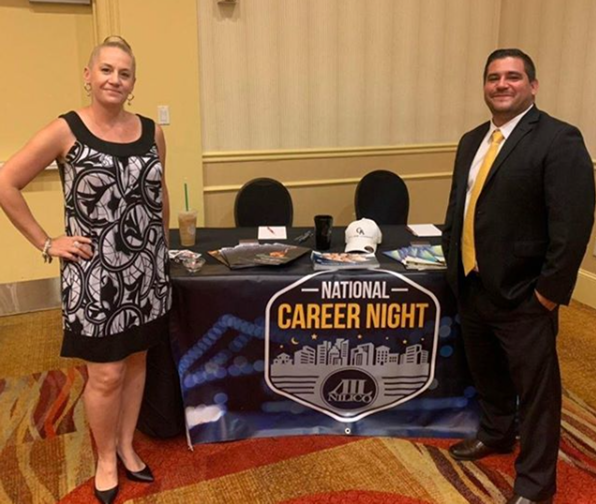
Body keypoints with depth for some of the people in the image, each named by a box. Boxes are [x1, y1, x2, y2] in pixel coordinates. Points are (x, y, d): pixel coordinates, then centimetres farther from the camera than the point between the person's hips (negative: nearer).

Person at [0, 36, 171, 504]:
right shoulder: (66, 130, -10)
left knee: (137, 362, 15)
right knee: (106, 374, 4)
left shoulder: (152, 132, 3)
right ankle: (105, 459, 28)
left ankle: (127, 446, 36)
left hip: (147, 271, 5)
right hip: (95, 273, -4)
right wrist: (46, 243, -9)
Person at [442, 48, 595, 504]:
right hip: (471, 286, 7)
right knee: (486, 373, 24)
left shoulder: (558, 139, -12)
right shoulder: (472, 141, 12)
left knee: (535, 390, 7)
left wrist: (550, 290, -18)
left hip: (523, 295, -7)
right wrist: (453, 259, 11)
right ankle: (496, 433, 49)